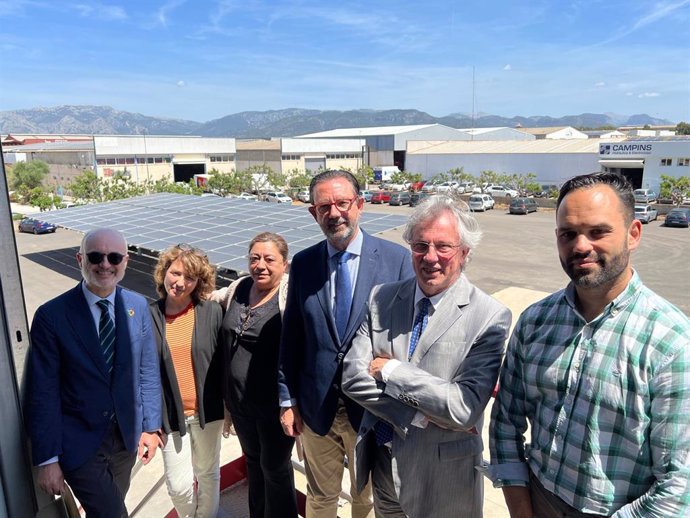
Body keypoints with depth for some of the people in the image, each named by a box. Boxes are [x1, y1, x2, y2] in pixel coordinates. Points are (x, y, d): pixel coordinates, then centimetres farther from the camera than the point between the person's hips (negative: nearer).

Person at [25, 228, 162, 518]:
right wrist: (47, 458, -12)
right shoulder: (51, 316, -15)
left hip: (126, 435, 4)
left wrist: (150, 426, 1)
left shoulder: (138, 306, -5)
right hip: (78, 440, -4)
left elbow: (148, 370, 1)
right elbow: (43, 392, -12)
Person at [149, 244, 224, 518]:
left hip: (207, 411, 0)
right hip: (170, 414, 0)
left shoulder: (212, 312, -9)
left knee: (208, 474, 18)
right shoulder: (148, 316, -8)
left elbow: (223, 361, -3)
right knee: (179, 486, 6)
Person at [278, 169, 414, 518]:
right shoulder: (302, 263, -2)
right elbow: (291, 338, 3)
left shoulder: (396, 259, -10)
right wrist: (288, 399, 5)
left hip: (373, 407, -2)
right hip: (316, 408, 2)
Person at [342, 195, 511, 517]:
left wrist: (390, 369, -20)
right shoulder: (381, 299, -6)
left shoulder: (491, 318, -18)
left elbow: (464, 409, -25)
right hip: (382, 462, 4)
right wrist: (423, 416, -19)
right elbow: (352, 376, -11)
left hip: (443, 477, -3)